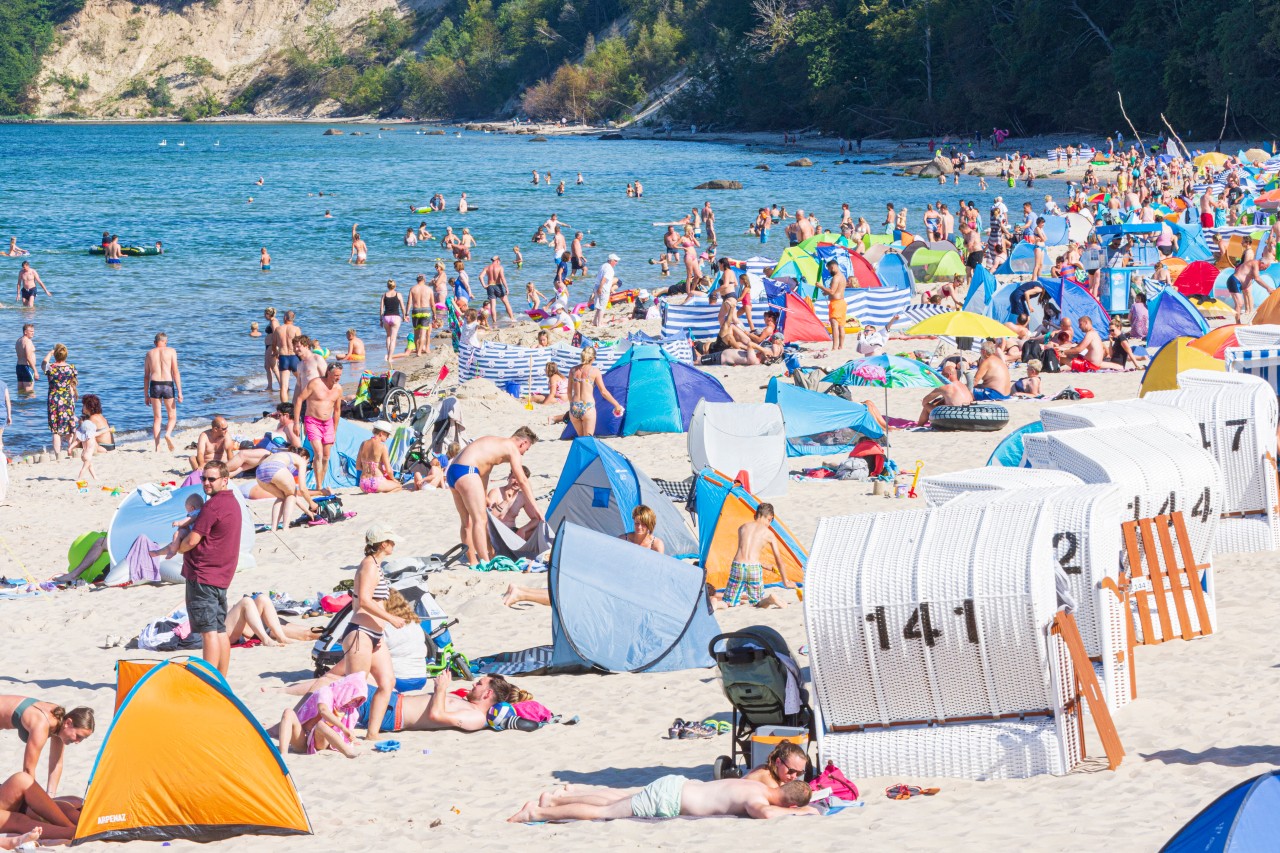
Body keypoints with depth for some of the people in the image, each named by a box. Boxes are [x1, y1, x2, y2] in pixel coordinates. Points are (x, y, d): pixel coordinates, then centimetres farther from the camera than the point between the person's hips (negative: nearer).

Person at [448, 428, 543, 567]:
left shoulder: (496, 443, 28)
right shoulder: (512, 449, 2)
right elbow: (523, 480, -3)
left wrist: (484, 499, 37)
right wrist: (534, 508, -3)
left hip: (452, 472, 10)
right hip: (466, 472, -10)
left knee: (467, 522, 14)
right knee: (480, 519, -14)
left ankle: (473, 562, 17)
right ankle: (485, 563, -22)